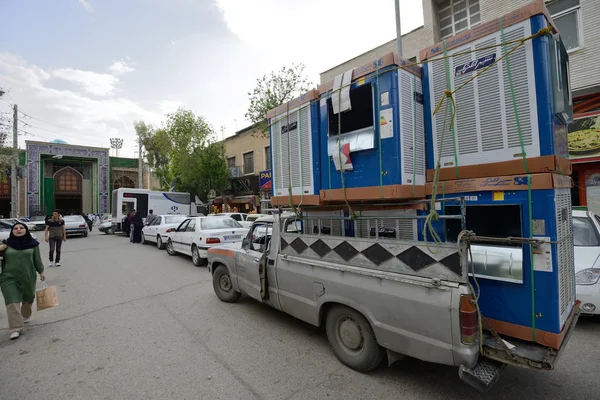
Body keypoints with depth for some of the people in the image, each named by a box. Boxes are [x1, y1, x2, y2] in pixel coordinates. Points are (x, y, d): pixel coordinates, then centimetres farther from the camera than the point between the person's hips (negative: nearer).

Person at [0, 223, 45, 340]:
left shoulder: (32, 244, 1)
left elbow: (37, 259, 8)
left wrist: (41, 272, 9)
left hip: (28, 277, 1)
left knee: (28, 299, 17)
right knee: (12, 303, -7)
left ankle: (25, 315, 45)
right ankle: (15, 329, -4)